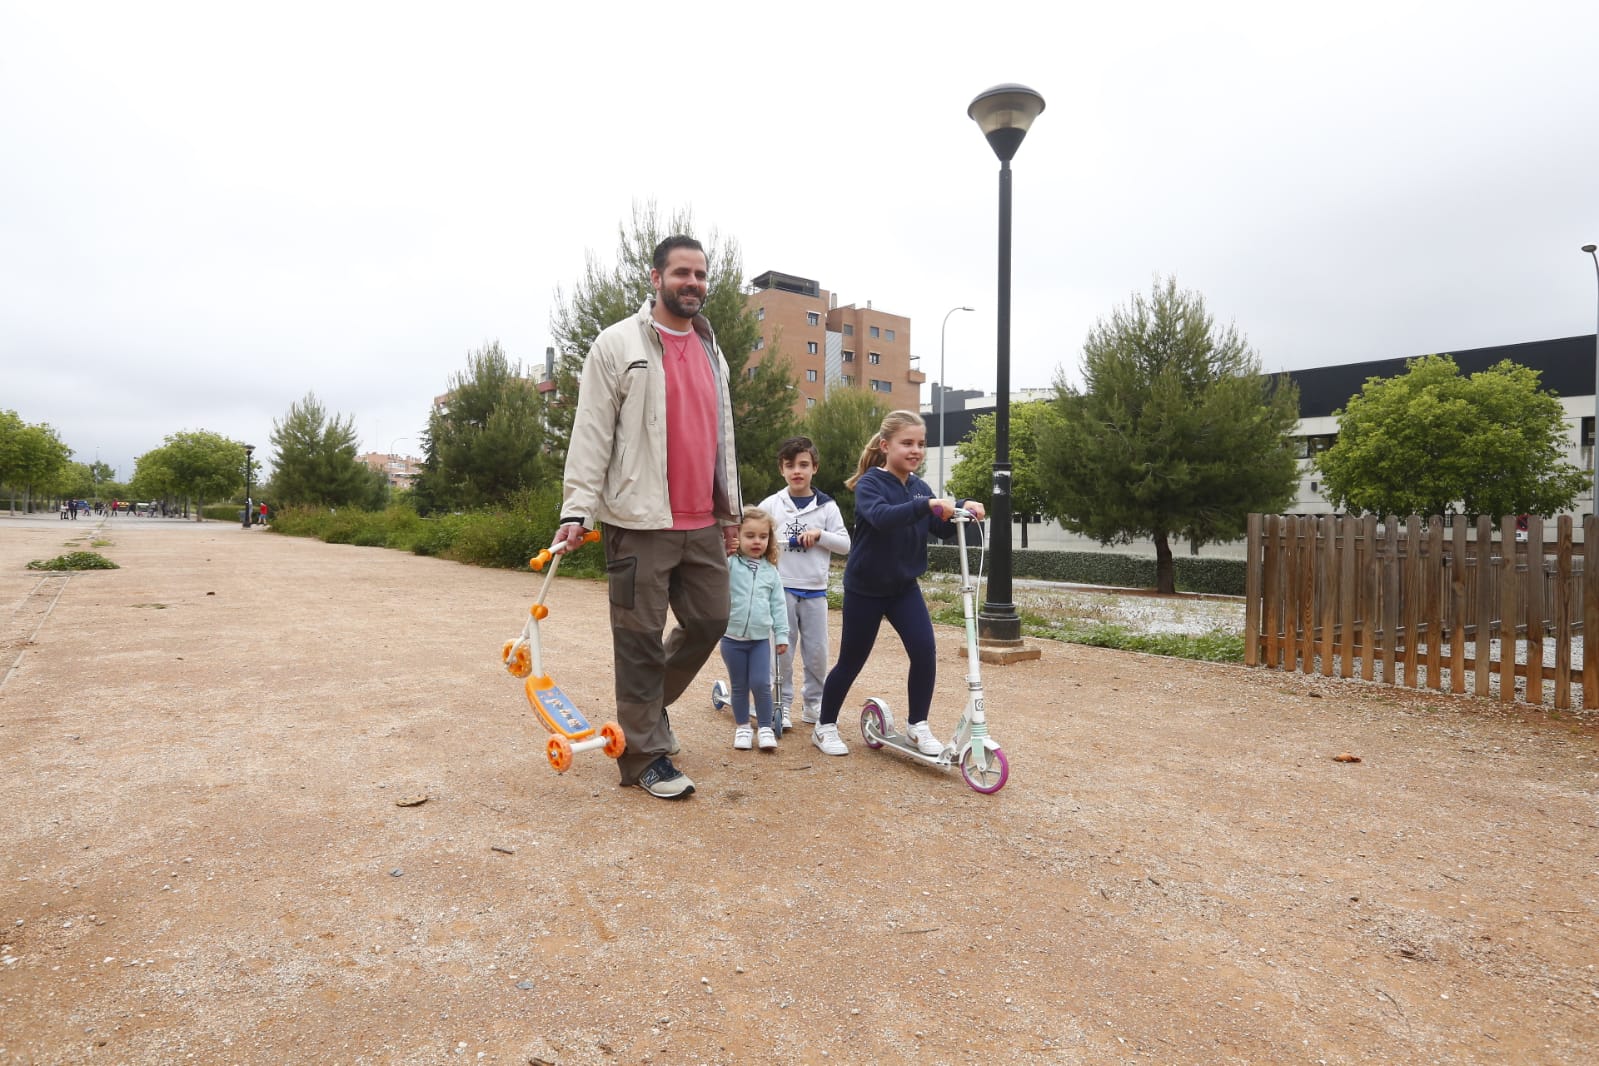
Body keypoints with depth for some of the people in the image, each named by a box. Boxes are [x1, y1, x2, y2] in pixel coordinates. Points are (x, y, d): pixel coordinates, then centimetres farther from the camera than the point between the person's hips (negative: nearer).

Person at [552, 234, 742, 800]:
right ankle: (645, 756, 14)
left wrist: (730, 509, 20)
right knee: (641, 638, 1)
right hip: (640, 522, -6)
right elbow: (591, 434, -7)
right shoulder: (618, 344, -2)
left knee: (710, 621, 11)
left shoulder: (712, 352, 17)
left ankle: (648, 703, 34)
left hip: (703, 523, 6)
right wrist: (577, 510, -14)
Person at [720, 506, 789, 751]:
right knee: (739, 685, 11)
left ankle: (766, 728, 13)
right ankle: (742, 727, 26)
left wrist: (782, 635, 3)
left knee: (761, 684, -3)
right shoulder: (729, 564, -5)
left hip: (761, 639, 1)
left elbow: (778, 606, 6)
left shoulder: (770, 571, 4)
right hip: (732, 638, -1)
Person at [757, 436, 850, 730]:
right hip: (781, 588, -1)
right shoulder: (771, 505, 2)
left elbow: (845, 545, 1)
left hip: (815, 590, 1)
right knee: (782, 650, 4)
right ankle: (782, 705, 16)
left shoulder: (826, 506, 3)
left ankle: (813, 704, 21)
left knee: (817, 651, 6)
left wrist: (820, 535, -13)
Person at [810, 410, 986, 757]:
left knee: (925, 652, -9)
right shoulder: (870, 483, -15)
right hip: (865, 588, -5)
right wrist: (927, 505, -47)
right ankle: (825, 727, 24)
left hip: (904, 587, 5)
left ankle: (918, 725, 10)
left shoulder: (919, 487, 4)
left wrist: (963, 509, -22)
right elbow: (881, 516, -36)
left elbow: (942, 529, -4)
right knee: (851, 661, 5)